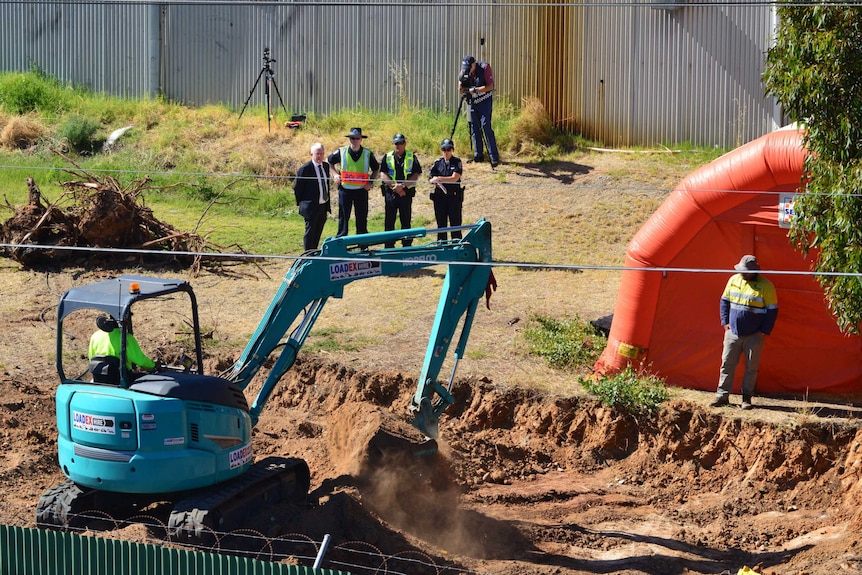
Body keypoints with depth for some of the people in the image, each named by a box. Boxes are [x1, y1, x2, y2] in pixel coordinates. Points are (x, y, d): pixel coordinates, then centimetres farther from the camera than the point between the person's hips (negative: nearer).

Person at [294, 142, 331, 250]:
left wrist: (328, 201, 15)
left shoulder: (326, 166, 6)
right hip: (311, 207, -7)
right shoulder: (305, 168, -15)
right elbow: (297, 187, -8)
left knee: (318, 233, 14)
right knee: (310, 233, 0)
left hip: (324, 206, 7)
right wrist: (301, 203, -2)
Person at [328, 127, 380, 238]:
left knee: (362, 218, 6)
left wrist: (370, 182, 1)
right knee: (343, 217, 3)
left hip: (361, 190, 0)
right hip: (345, 189, 0)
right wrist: (334, 174, 2)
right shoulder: (341, 152, 0)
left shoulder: (368, 154, 1)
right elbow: (329, 162, 16)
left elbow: (376, 169, 15)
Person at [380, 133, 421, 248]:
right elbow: (383, 175, -1)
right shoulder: (387, 157, 7)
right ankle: (389, 246, 7)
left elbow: (416, 175, -3)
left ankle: (407, 245, 8)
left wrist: (403, 185, -15)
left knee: (406, 221, 3)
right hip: (390, 193, 1)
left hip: (406, 192, -1)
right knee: (389, 221, 2)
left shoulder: (412, 157, 6)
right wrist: (395, 186, -14)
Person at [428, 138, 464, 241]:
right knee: (441, 223, 8)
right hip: (440, 196, 3)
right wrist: (435, 181, -17)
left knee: (455, 223, -2)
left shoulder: (457, 162, 0)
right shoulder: (438, 163, 8)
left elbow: (455, 178, -11)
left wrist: (439, 179, -17)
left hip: (454, 196, -3)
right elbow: (430, 178, 5)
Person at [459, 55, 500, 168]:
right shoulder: (464, 71, -1)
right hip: (472, 102, 5)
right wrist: (462, 83, -17)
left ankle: (494, 157, -14)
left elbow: (490, 86, -18)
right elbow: (461, 89, 6)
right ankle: (478, 155, 14)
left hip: (484, 101, -5)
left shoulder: (485, 68, -15)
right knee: (474, 128, 5)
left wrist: (475, 90, -26)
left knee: (486, 126, -13)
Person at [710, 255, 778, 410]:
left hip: (754, 336, -3)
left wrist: (764, 331, -8)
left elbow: (772, 310, -5)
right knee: (727, 363, 2)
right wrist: (725, 322, 5)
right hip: (733, 332, 3)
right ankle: (722, 395, 8)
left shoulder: (765, 286, -8)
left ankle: (747, 398, 11)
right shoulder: (734, 280, 4)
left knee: (751, 367, 3)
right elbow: (725, 301, 14)